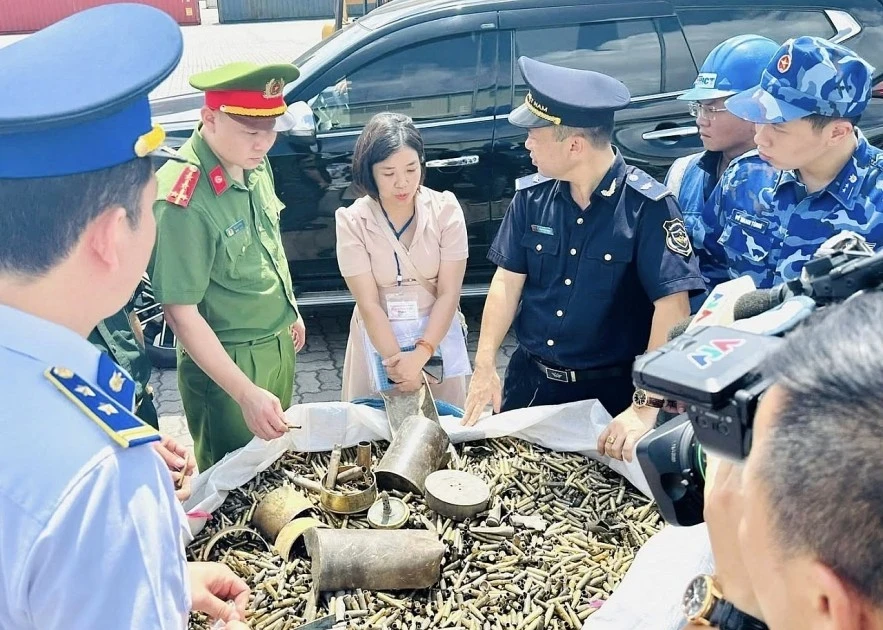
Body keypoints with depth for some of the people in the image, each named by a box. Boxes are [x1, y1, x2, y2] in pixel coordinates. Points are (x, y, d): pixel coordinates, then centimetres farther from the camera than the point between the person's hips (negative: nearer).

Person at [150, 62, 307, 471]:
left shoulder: (254, 162, -5)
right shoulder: (184, 200, -29)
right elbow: (181, 313, -25)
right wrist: (246, 393, -29)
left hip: (279, 343, 7)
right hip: (226, 360, -7)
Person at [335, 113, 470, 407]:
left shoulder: (445, 209, -11)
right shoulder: (352, 221, -13)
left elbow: (448, 294, -12)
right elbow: (368, 304, -14)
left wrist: (419, 357, -21)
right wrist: (396, 360, -21)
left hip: (437, 335, 1)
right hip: (379, 339, -1)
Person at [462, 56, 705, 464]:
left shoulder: (647, 206, -19)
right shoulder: (531, 196, -4)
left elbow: (673, 305, -23)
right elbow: (508, 281, -1)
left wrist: (645, 406, -27)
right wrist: (484, 365, -9)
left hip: (610, 392, -4)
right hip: (529, 381, 4)